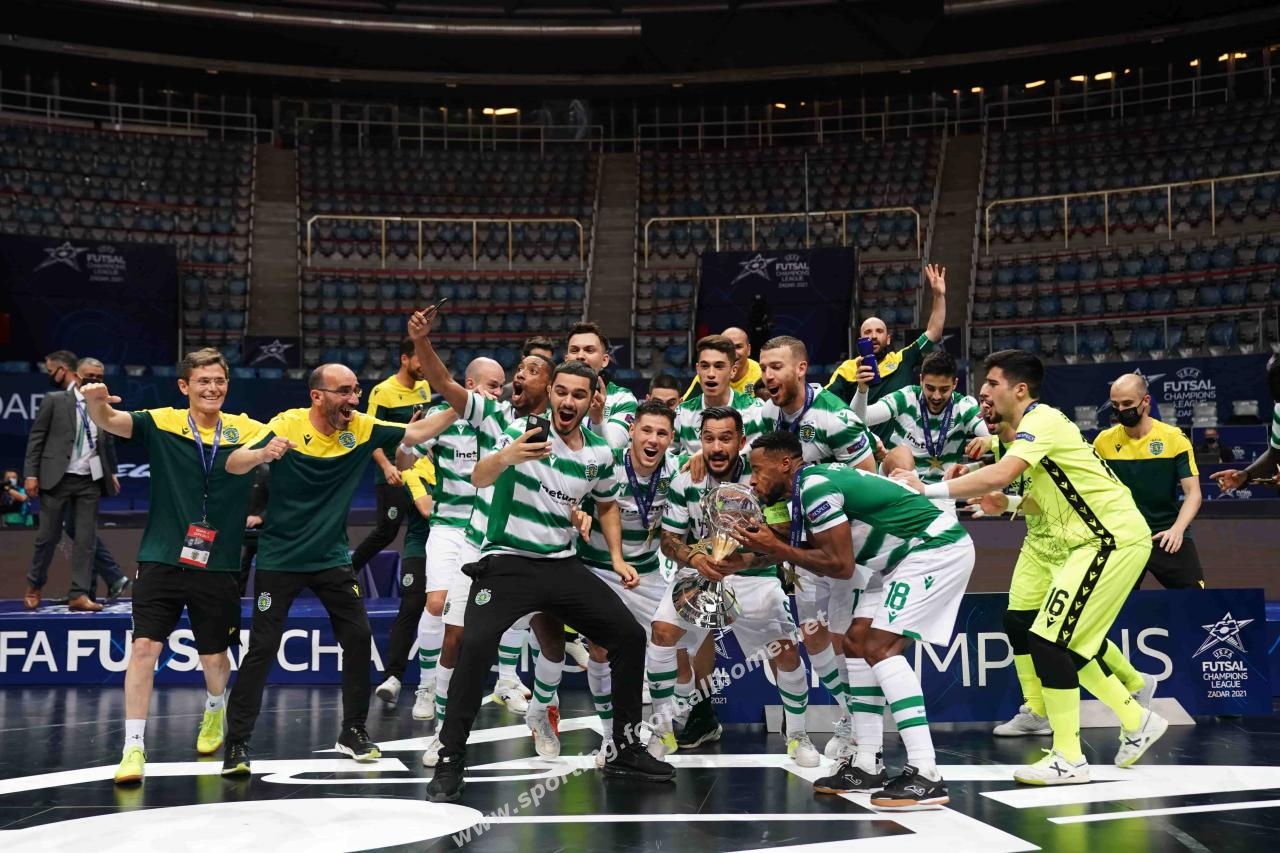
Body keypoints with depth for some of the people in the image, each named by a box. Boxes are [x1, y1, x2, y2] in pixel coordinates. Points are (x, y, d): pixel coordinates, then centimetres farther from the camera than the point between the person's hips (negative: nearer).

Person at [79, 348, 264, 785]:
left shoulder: (245, 429, 2)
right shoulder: (161, 423, -2)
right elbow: (109, 421, -13)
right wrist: (96, 402, -36)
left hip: (218, 565, 1)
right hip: (162, 560, -1)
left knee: (214, 655, 12)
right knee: (144, 646, -10)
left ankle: (215, 710, 44)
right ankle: (134, 746, -2)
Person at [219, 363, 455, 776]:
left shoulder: (361, 428, -6)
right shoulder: (287, 425, -16)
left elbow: (414, 432, -5)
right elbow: (233, 464, -20)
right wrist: (262, 454, -42)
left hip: (332, 558, 4)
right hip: (279, 558, -4)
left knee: (359, 638, 2)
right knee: (261, 649, -4)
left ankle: (353, 732, 19)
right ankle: (236, 744, 6)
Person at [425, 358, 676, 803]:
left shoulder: (600, 453, 4)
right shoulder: (524, 432, -11)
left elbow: (607, 505, 23)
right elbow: (478, 478, -28)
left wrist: (617, 558, 12)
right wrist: (505, 457, -49)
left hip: (563, 565, 5)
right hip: (506, 561, -5)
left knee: (630, 636, 0)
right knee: (476, 645, -27)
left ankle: (625, 749, 15)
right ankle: (450, 762, -14)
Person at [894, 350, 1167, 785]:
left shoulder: (1041, 421, -15)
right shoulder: (1037, 425, 15)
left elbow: (999, 476, -32)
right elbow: (1046, 498, 19)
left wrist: (928, 489, -29)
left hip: (1115, 539, -10)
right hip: (1103, 538, 10)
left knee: (1049, 641, -12)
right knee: (1066, 644, 14)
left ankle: (1068, 759, -5)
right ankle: (1138, 721, 25)